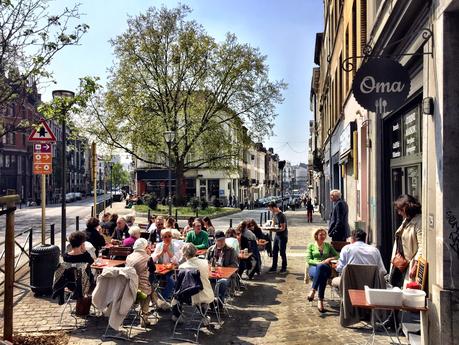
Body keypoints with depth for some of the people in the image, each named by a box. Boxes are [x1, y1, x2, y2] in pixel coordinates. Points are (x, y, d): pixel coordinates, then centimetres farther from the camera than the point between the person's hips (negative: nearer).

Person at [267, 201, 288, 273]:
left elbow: (283, 228, -23)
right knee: (274, 252, 13)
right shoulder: (274, 214, 5)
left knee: (282, 253, 2)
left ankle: (284, 268, 16)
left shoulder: (281, 216, -22)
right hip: (277, 235, 9)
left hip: (283, 236, -9)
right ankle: (274, 267, 24)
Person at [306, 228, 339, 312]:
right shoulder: (311, 245, 15)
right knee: (322, 275, -39)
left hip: (326, 268, 1)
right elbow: (308, 260, 5)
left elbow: (337, 255, 14)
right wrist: (318, 263, -12)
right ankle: (320, 300, -39)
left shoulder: (328, 245, 22)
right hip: (313, 267, -1)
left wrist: (330, 258, -6)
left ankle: (313, 291, -41)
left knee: (321, 267, -39)